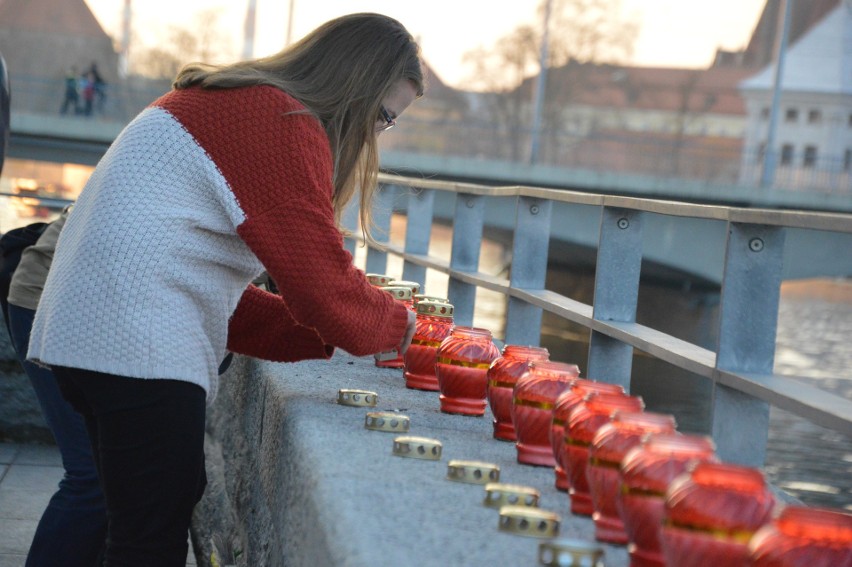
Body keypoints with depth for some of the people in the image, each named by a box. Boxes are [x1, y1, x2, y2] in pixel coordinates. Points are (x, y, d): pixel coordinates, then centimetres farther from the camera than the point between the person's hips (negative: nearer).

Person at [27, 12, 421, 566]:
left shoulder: (223, 103, 21)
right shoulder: (287, 124, -10)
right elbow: (326, 286, -13)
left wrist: (328, 337, 13)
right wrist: (399, 324, 7)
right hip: (140, 349, -11)